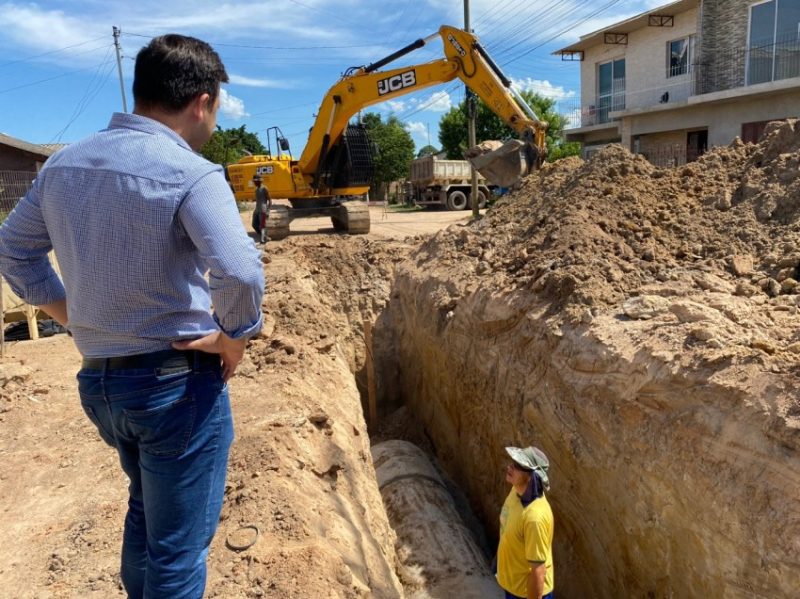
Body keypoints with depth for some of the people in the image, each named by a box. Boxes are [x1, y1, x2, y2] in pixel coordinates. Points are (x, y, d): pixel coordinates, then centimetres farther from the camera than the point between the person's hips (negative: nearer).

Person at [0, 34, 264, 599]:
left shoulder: (65, 163, 5)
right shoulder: (190, 173, -19)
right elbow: (240, 272, -32)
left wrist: (74, 316, 14)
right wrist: (234, 340, -15)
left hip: (97, 379, 8)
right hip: (177, 383, -7)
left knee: (146, 511, 31)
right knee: (178, 547, 10)